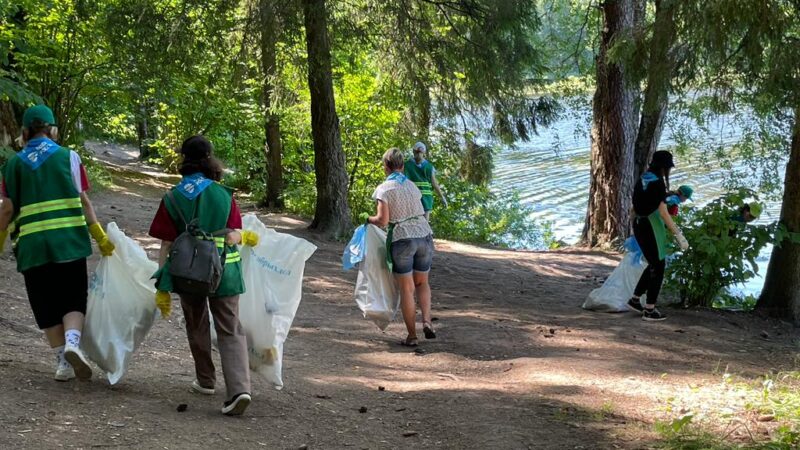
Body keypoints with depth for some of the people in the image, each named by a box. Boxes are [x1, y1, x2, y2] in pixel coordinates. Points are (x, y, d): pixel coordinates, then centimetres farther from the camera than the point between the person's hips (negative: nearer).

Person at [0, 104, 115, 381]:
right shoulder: (68, 157, 3)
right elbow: (83, 200, 0)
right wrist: (100, 237, 3)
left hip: (32, 246, 1)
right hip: (69, 242, -1)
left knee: (46, 306, 10)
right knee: (74, 299, 7)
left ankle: (63, 362, 9)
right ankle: (72, 342, -19)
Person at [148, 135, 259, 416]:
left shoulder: (173, 199, -5)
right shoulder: (224, 195, -5)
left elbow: (166, 245, -6)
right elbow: (233, 237, -7)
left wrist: (162, 287, -2)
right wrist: (247, 238, 16)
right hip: (224, 272, 0)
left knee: (197, 327, 22)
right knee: (231, 332, 2)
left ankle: (206, 381, 35)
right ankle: (239, 389, -15)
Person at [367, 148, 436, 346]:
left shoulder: (384, 189, -6)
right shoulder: (412, 185, 11)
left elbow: (383, 220, -13)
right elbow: (419, 210, 10)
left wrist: (370, 219, 7)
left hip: (402, 239, -4)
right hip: (424, 235, 4)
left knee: (406, 289, 6)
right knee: (422, 283, 21)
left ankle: (411, 335, 10)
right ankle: (427, 321, 1)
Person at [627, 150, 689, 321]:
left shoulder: (643, 180, 8)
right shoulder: (658, 182, -17)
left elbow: (635, 207, 17)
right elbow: (663, 212, -22)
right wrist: (678, 234, -20)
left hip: (639, 225, 8)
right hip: (652, 227, -8)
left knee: (654, 264, 21)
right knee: (658, 267, 4)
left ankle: (635, 299, 24)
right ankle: (649, 310, 7)